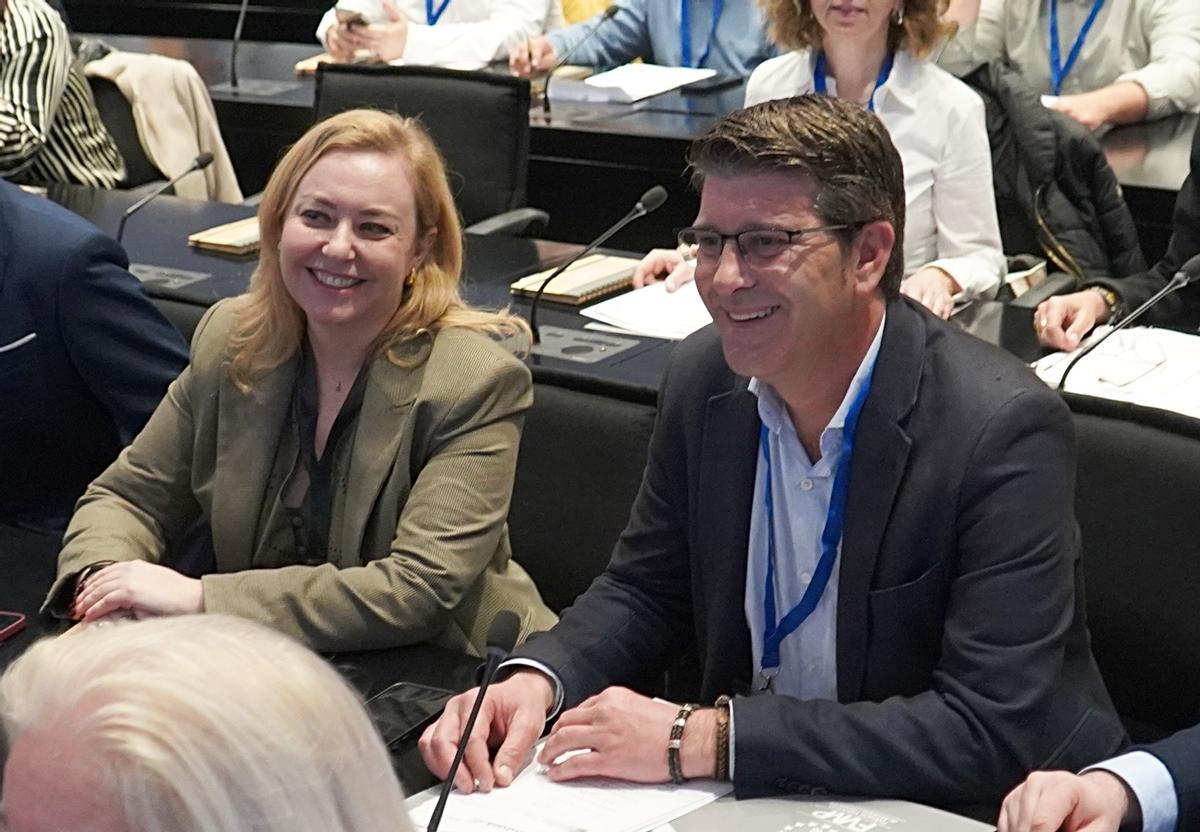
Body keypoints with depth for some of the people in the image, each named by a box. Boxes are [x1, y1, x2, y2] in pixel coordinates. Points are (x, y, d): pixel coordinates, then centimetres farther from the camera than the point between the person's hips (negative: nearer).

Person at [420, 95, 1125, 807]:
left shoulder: (1007, 429, -22)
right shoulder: (703, 376, -4)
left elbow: (993, 733, -25)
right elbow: (647, 588, 9)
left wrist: (704, 739, -27)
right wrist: (536, 679, -11)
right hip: (759, 795, 4)